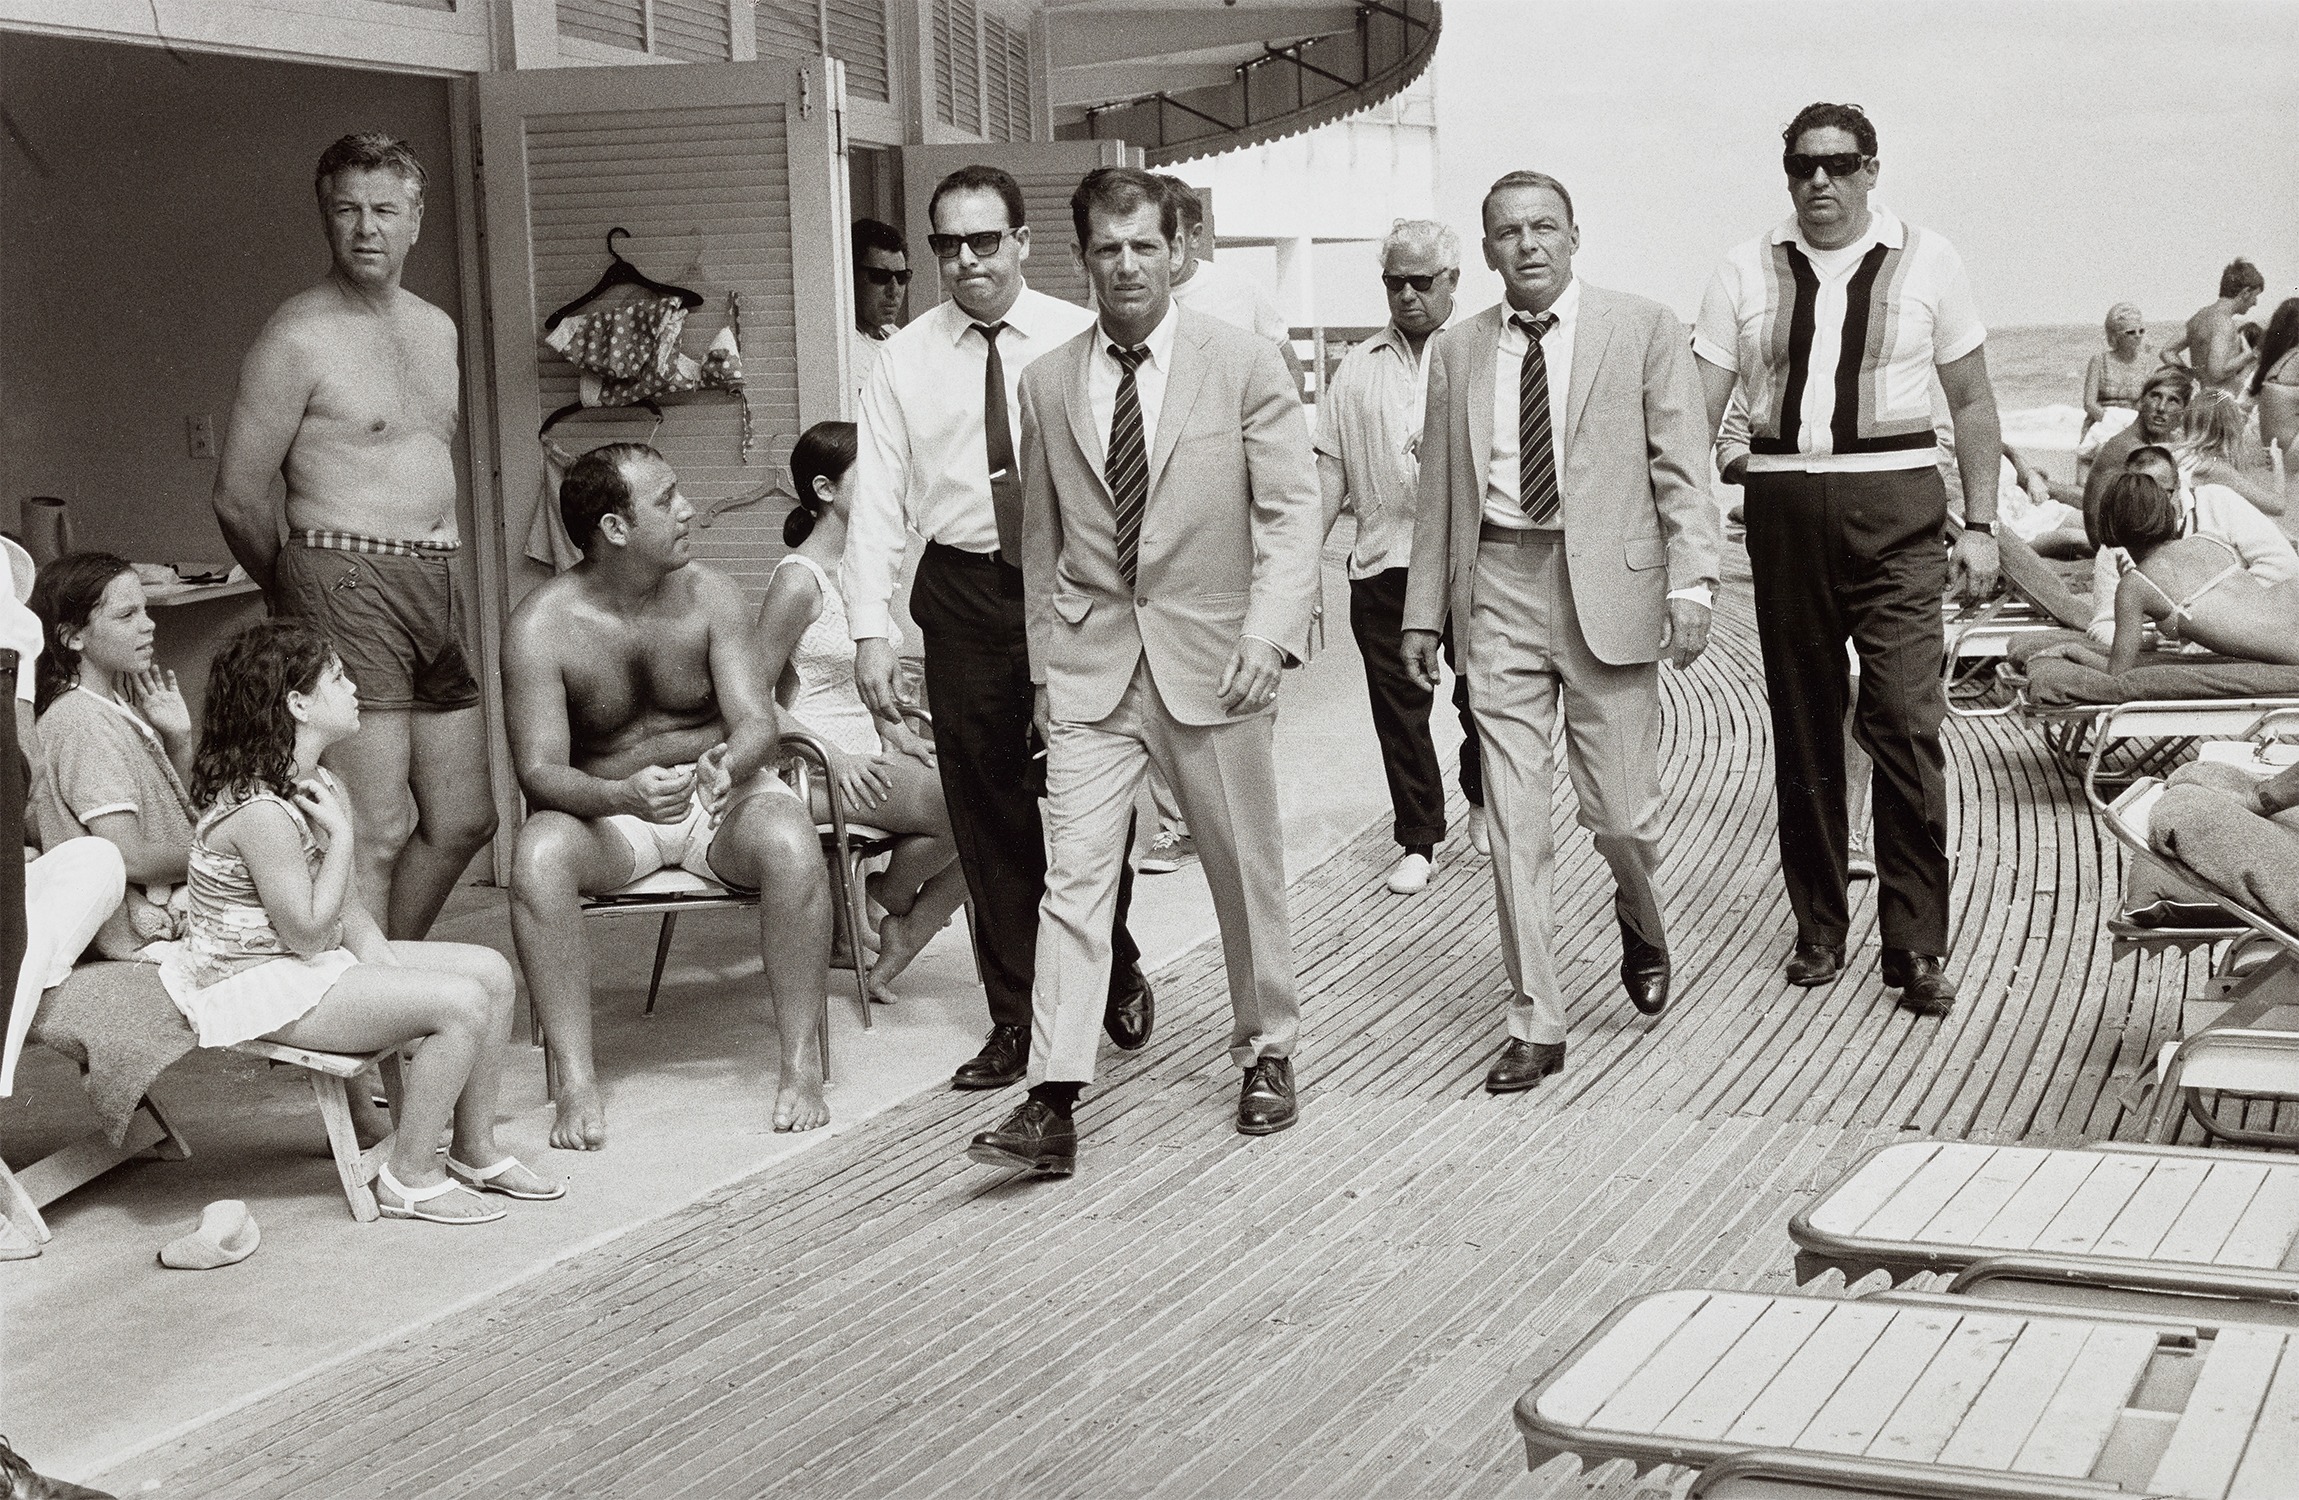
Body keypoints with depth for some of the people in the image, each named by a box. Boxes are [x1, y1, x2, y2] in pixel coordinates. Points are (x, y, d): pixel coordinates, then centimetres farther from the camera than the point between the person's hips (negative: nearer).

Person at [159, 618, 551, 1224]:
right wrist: (341, 835, -20)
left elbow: (344, 903, 13)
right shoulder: (260, 810, -26)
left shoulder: (313, 783, 7)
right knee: (462, 1003, -22)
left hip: (313, 961, 10)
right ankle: (409, 1178, -8)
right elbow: (307, 933, -23)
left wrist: (374, 949, -6)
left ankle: (475, 1151, 14)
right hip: (257, 987, -10)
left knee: (492, 971, 4)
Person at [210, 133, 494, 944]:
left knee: (463, 821, 13)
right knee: (375, 833, -11)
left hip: (438, 587, 8)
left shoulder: (436, 329, 16)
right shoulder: (299, 336, -7)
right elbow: (238, 495, -6)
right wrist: (297, 595, 7)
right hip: (348, 582, -8)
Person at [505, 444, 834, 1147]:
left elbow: (757, 721, -8)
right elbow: (540, 770, -16)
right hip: (607, 805, -1)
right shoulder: (541, 627, -12)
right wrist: (622, 794, -38)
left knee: (792, 845, -33)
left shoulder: (711, 595, -5)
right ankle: (576, 1084, -29)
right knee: (537, 855, -34)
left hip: (725, 795, 1)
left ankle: (801, 1067, -23)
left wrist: (730, 762, -34)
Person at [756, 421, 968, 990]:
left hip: (864, 756, 9)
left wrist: (898, 735, 8)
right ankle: (889, 898, 6)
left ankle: (902, 942, 5)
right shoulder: (798, 579, -13)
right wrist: (834, 758, -19)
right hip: (820, 771, -9)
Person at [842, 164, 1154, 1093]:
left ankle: (1115, 975, 31)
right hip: (965, 594, 2)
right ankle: (1015, 1018, 19)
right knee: (987, 816, 6)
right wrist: (870, 629, -7)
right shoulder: (906, 360, 4)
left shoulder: (1082, 341, 0)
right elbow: (876, 502, 2)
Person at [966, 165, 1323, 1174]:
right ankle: (1053, 1101, -10)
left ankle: (1266, 1052, 29)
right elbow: (1042, 537, 12)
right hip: (1091, 666, 1)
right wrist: (1043, 664, 10)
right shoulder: (1047, 384, 6)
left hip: (1210, 657, -1)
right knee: (1075, 872, -8)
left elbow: (1290, 513, -5)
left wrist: (1268, 634, -17)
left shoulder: (1243, 365, -2)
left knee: (1245, 870, 10)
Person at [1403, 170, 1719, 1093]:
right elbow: (1440, 491, 14)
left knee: (1619, 813, 1)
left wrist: (1691, 583, -12)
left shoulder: (1643, 329, 3)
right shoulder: (1457, 352, 11)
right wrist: (1424, 611, 11)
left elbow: (1682, 469, -1)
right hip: (1499, 596, 2)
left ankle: (1641, 925, 36)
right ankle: (1535, 1026, 10)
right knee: (1514, 823, 1)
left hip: (1607, 588, -2)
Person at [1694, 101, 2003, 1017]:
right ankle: (1818, 930, 20)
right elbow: (1698, 410, 4)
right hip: (1783, 506, 2)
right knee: (1801, 728, 8)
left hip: (1893, 505, -2)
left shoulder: (1927, 262, 6)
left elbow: (1973, 403, 9)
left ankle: (1916, 945, -3)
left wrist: (1980, 526, 3)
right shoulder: (1747, 271, 7)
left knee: (1906, 720, -10)